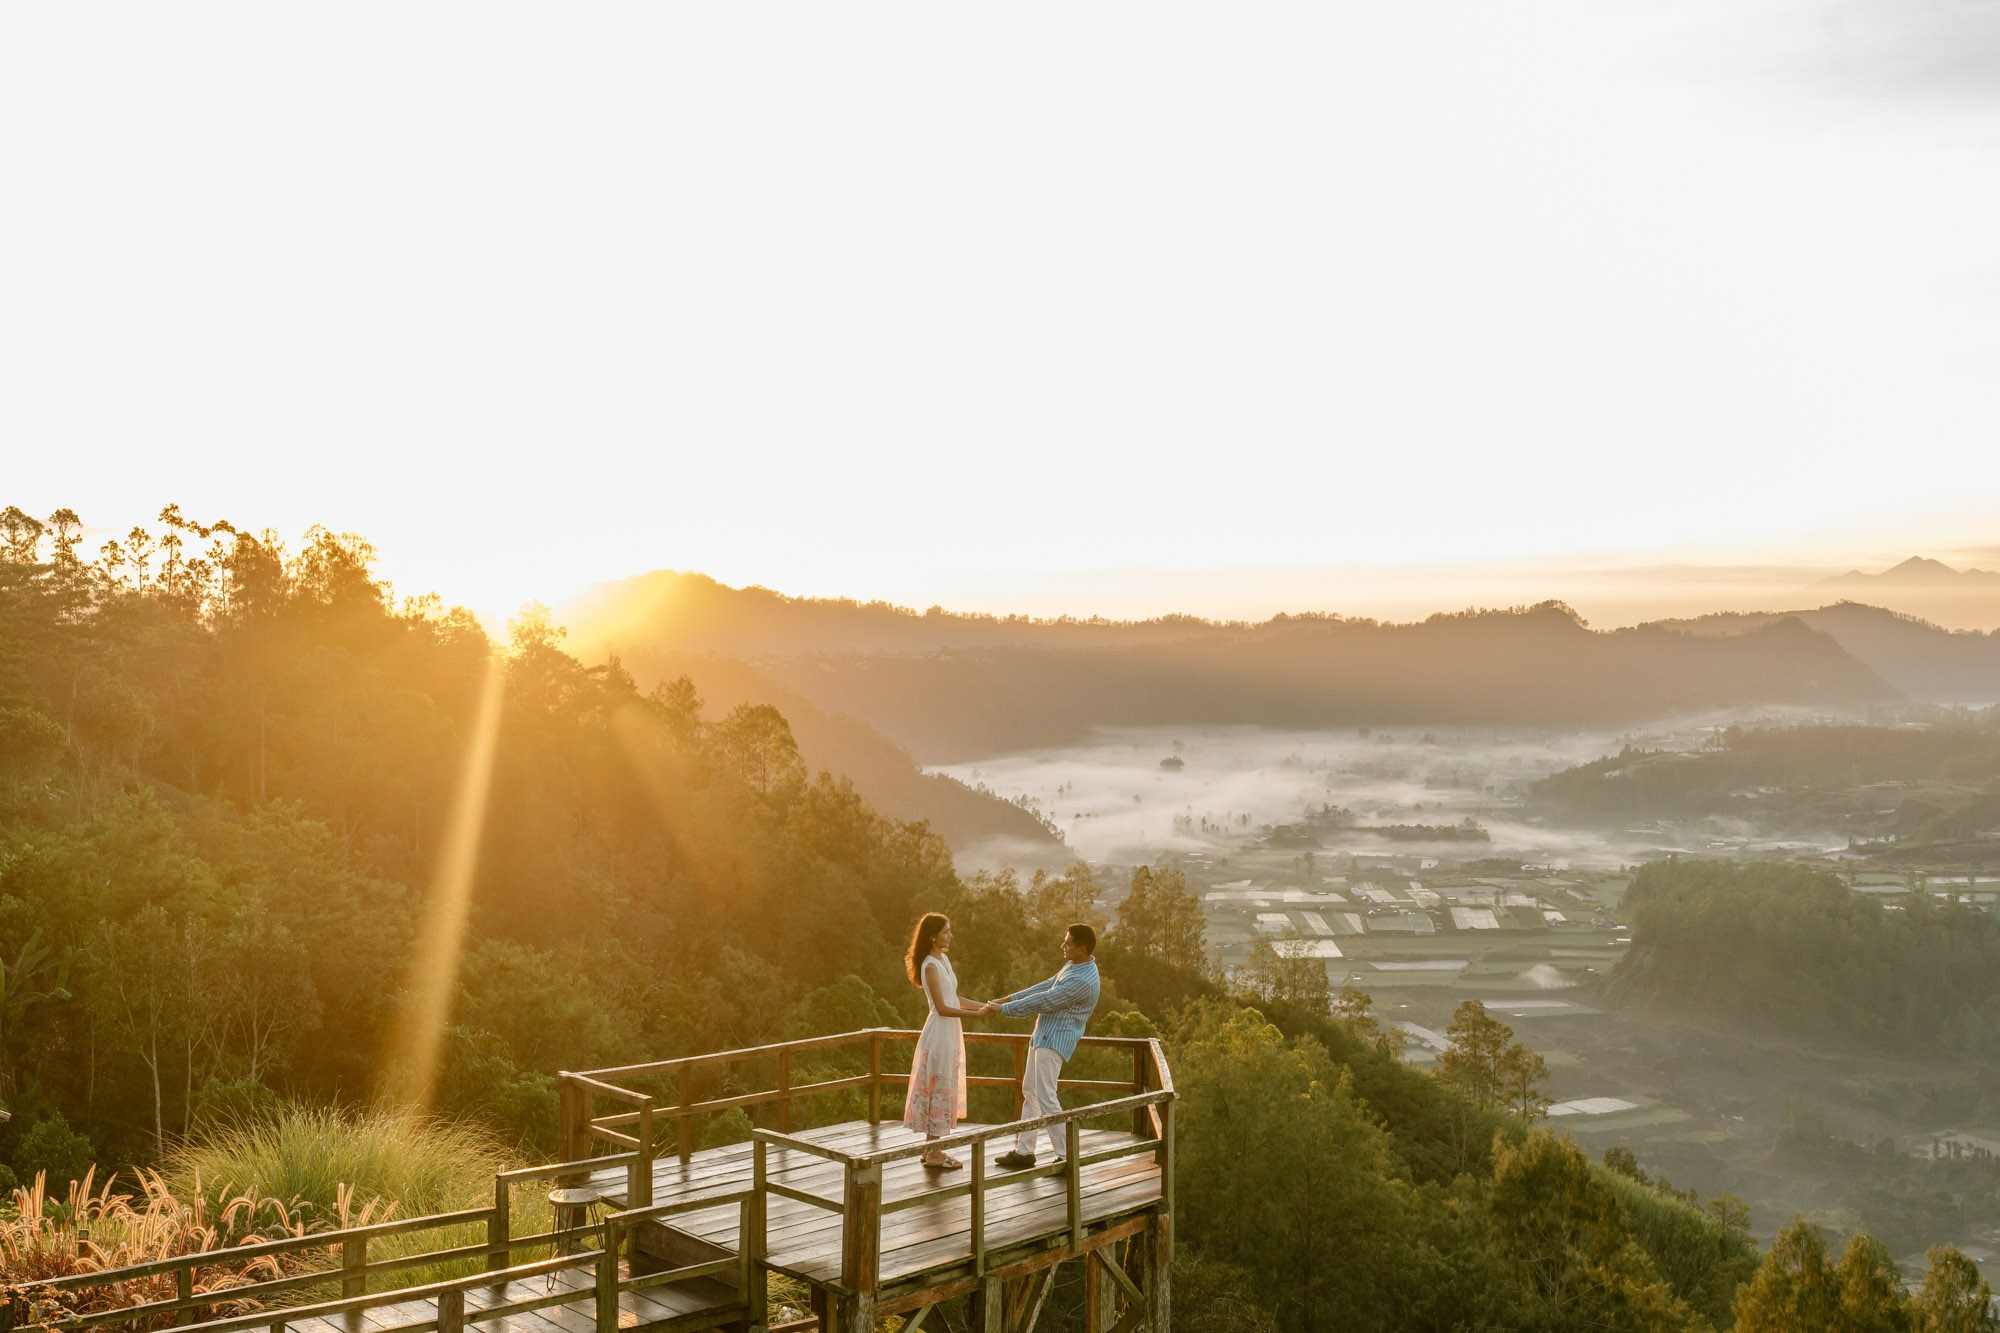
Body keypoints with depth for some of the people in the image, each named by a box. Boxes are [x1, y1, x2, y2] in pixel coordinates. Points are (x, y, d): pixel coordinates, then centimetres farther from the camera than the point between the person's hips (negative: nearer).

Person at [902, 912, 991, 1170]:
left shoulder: (943, 959, 10)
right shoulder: (931, 966, -17)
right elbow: (942, 1008, -20)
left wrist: (984, 1005, 8)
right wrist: (977, 1014, -19)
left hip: (950, 1032, 9)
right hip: (940, 1032, -9)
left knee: (943, 1088, 13)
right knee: (940, 1088, -3)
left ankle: (934, 1149, 21)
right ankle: (934, 1154, 4)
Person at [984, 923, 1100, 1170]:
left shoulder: (1083, 980, -25)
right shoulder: (1074, 965, 8)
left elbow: (1043, 1002, -22)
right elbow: (1046, 986, 17)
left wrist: (1003, 1008, -13)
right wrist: (1011, 997, 12)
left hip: (1055, 1040, -11)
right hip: (1043, 1036, 11)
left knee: (1046, 1097, -11)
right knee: (1030, 1091, 15)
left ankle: (1066, 1156, -5)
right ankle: (1023, 1151, 22)